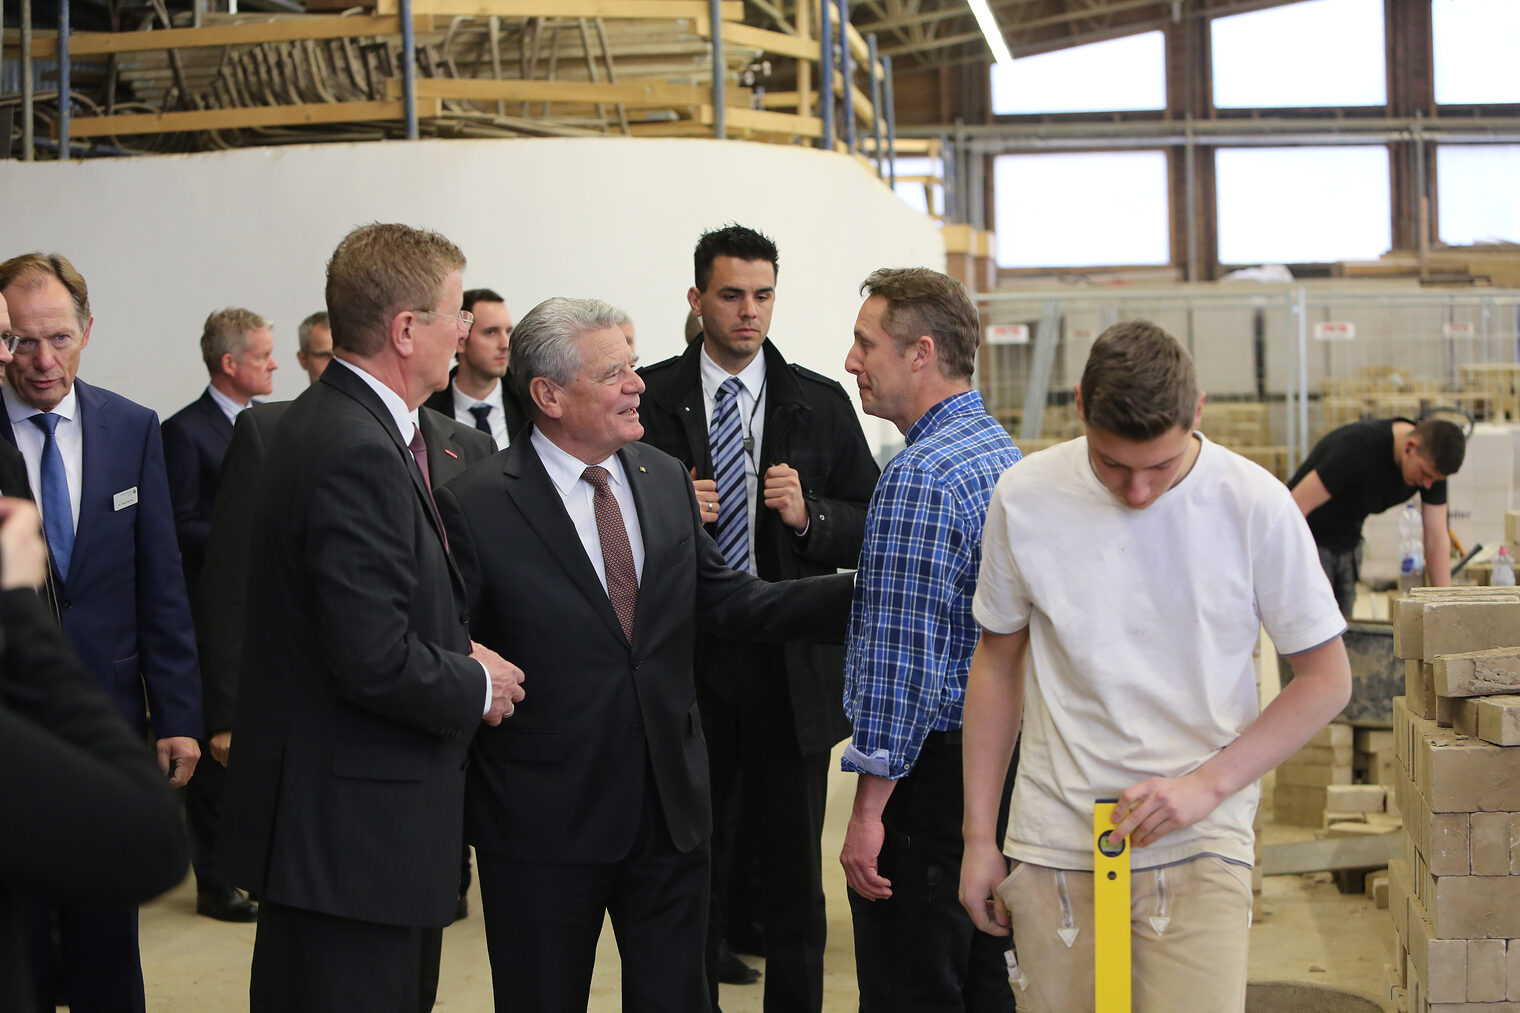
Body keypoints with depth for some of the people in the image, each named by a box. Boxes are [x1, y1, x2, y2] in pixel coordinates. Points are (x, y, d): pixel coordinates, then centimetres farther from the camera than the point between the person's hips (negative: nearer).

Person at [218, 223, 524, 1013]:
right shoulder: (359, 452, -22)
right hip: (347, 830, -10)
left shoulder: (327, 421, 11)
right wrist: (477, 687, -9)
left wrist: (458, 653, 5)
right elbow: (375, 664, -26)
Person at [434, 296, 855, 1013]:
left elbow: (722, 599, 8)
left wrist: (863, 591, 0)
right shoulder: (475, 507, -11)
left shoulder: (667, 480, 7)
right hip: (544, 821, -5)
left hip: (671, 811, 5)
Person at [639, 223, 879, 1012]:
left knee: (794, 881, 8)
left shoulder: (822, 404, 5)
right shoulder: (648, 399, 2)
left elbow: (871, 530, 5)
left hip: (791, 672, 1)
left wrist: (810, 516, -14)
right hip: (688, 667, -1)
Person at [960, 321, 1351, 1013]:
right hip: (1054, 847, 2)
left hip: (1198, 846, -2)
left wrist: (1207, 784, -11)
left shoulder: (1255, 505, -7)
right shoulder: (1025, 499, -2)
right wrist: (978, 837, 9)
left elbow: (1326, 678, 0)